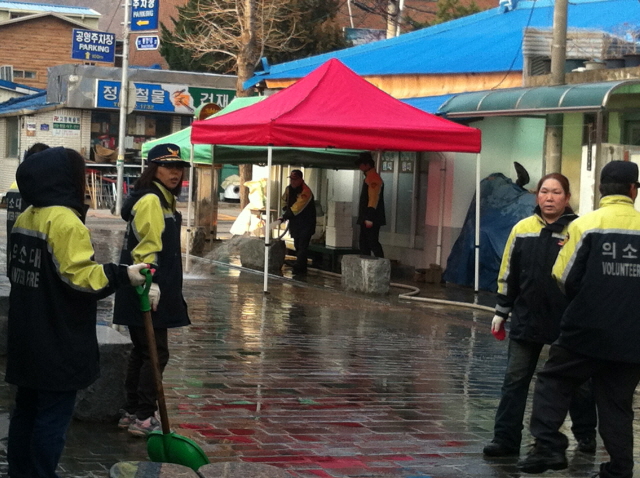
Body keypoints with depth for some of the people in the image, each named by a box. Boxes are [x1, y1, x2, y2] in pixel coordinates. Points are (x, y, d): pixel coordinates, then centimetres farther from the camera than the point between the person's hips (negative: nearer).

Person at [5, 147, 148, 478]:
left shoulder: (25, 219, 10)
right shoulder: (65, 221, -19)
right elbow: (79, 276, -25)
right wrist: (122, 276, -20)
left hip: (27, 340, 9)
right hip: (58, 345, -9)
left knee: (26, 410, 16)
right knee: (53, 417, -2)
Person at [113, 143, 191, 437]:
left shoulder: (163, 201, 17)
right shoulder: (150, 201, -14)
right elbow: (146, 247, -22)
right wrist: (150, 282, -28)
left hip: (153, 291, 10)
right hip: (147, 292, -10)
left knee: (142, 351, 15)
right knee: (156, 353, -6)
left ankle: (131, 413, 22)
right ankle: (144, 418, -3)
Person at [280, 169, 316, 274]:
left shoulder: (305, 192, -24)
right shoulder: (289, 189, 5)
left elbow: (296, 208, -29)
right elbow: (285, 200, 25)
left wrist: (284, 217, -28)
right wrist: (286, 208, 6)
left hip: (306, 223, -9)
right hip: (295, 222, 9)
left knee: (302, 246, -13)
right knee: (297, 245, 13)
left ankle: (299, 267, -15)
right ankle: (301, 267, 22)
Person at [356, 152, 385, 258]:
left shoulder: (374, 178, -15)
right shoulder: (369, 177, 18)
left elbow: (373, 199, -22)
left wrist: (369, 218, -25)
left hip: (372, 220, -11)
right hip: (366, 219, 11)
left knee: (373, 243, -11)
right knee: (364, 243, 12)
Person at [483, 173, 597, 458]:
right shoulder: (522, 229, 2)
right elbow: (508, 274, 10)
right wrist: (501, 312, 10)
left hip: (568, 321, -3)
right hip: (526, 318, 3)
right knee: (515, 380, 2)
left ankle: (585, 435, 31)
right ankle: (506, 439, 8)